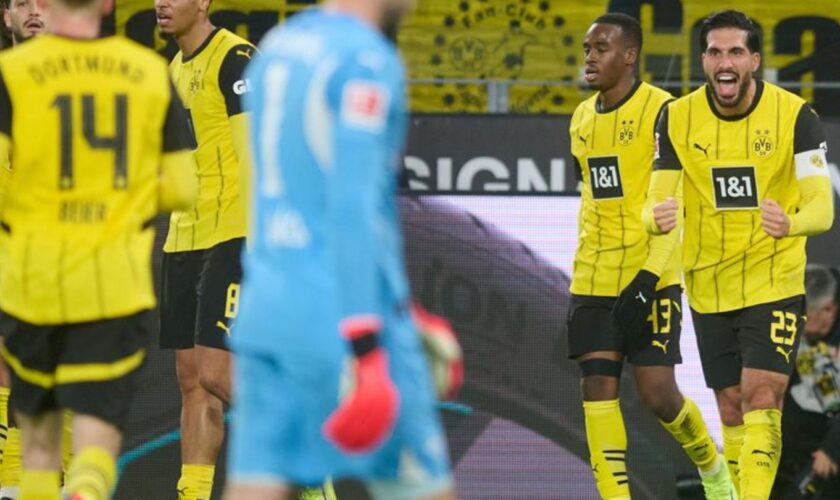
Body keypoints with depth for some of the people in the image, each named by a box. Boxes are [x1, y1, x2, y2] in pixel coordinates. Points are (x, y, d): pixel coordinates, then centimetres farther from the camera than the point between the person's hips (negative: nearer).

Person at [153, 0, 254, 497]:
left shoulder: (235, 59, -11)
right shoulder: (178, 67, 17)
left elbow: (252, 158, -16)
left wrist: (257, 246, -21)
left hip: (232, 238, -9)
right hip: (185, 241, 9)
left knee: (214, 373, -14)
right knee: (191, 379, 6)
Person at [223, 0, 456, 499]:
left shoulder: (277, 47, 16)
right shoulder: (369, 62, -11)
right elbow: (353, 206, -20)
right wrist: (365, 344, -23)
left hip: (267, 306, 8)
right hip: (349, 315, -8)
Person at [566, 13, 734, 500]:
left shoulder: (661, 111, -10)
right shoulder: (583, 119, 13)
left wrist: (648, 277, -21)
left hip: (652, 278, -6)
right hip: (594, 281, 6)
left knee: (658, 392, -6)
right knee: (597, 388, -4)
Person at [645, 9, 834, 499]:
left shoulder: (795, 114, -12)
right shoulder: (678, 118, -4)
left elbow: (823, 207, -17)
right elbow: (658, 199, -6)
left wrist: (791, 224, -41)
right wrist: (657, 217, -32)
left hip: (775, 281, -3)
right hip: (709, 287, 3)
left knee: (762, 399, -16)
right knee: (732, 410, 9)